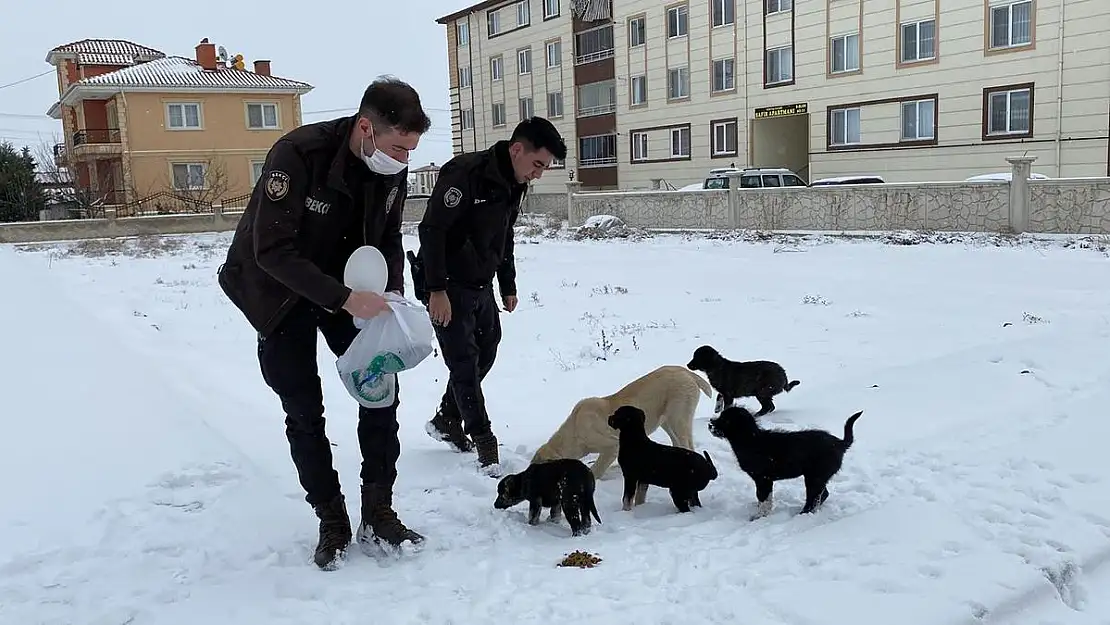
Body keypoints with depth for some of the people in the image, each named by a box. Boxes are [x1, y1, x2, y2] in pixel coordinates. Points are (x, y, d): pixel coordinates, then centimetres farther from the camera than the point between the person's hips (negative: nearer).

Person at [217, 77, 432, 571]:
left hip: (349, 288, 5)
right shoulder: (296, 155, -31)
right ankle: (332, 524, 13)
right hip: (280, 293, -5)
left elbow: (388, 238, 3)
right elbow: (273, 251, -32)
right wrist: (345, 300, -37)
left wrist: (393, 294, -13)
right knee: (304, 410, -2)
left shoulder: (392, 168, -12)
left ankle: (377, 517, 8)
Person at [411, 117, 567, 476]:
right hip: (448, 286, -9)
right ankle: (484, 442, 4)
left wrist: (508, 287, 17)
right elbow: (432, 230, -26)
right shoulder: (466, 173, -24)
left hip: (481, 285, 9)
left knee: (486, 350, 14)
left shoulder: (514, 185, 4)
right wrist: (437, 290, -27)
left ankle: (446, 421, 29)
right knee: (464, 361, -5)